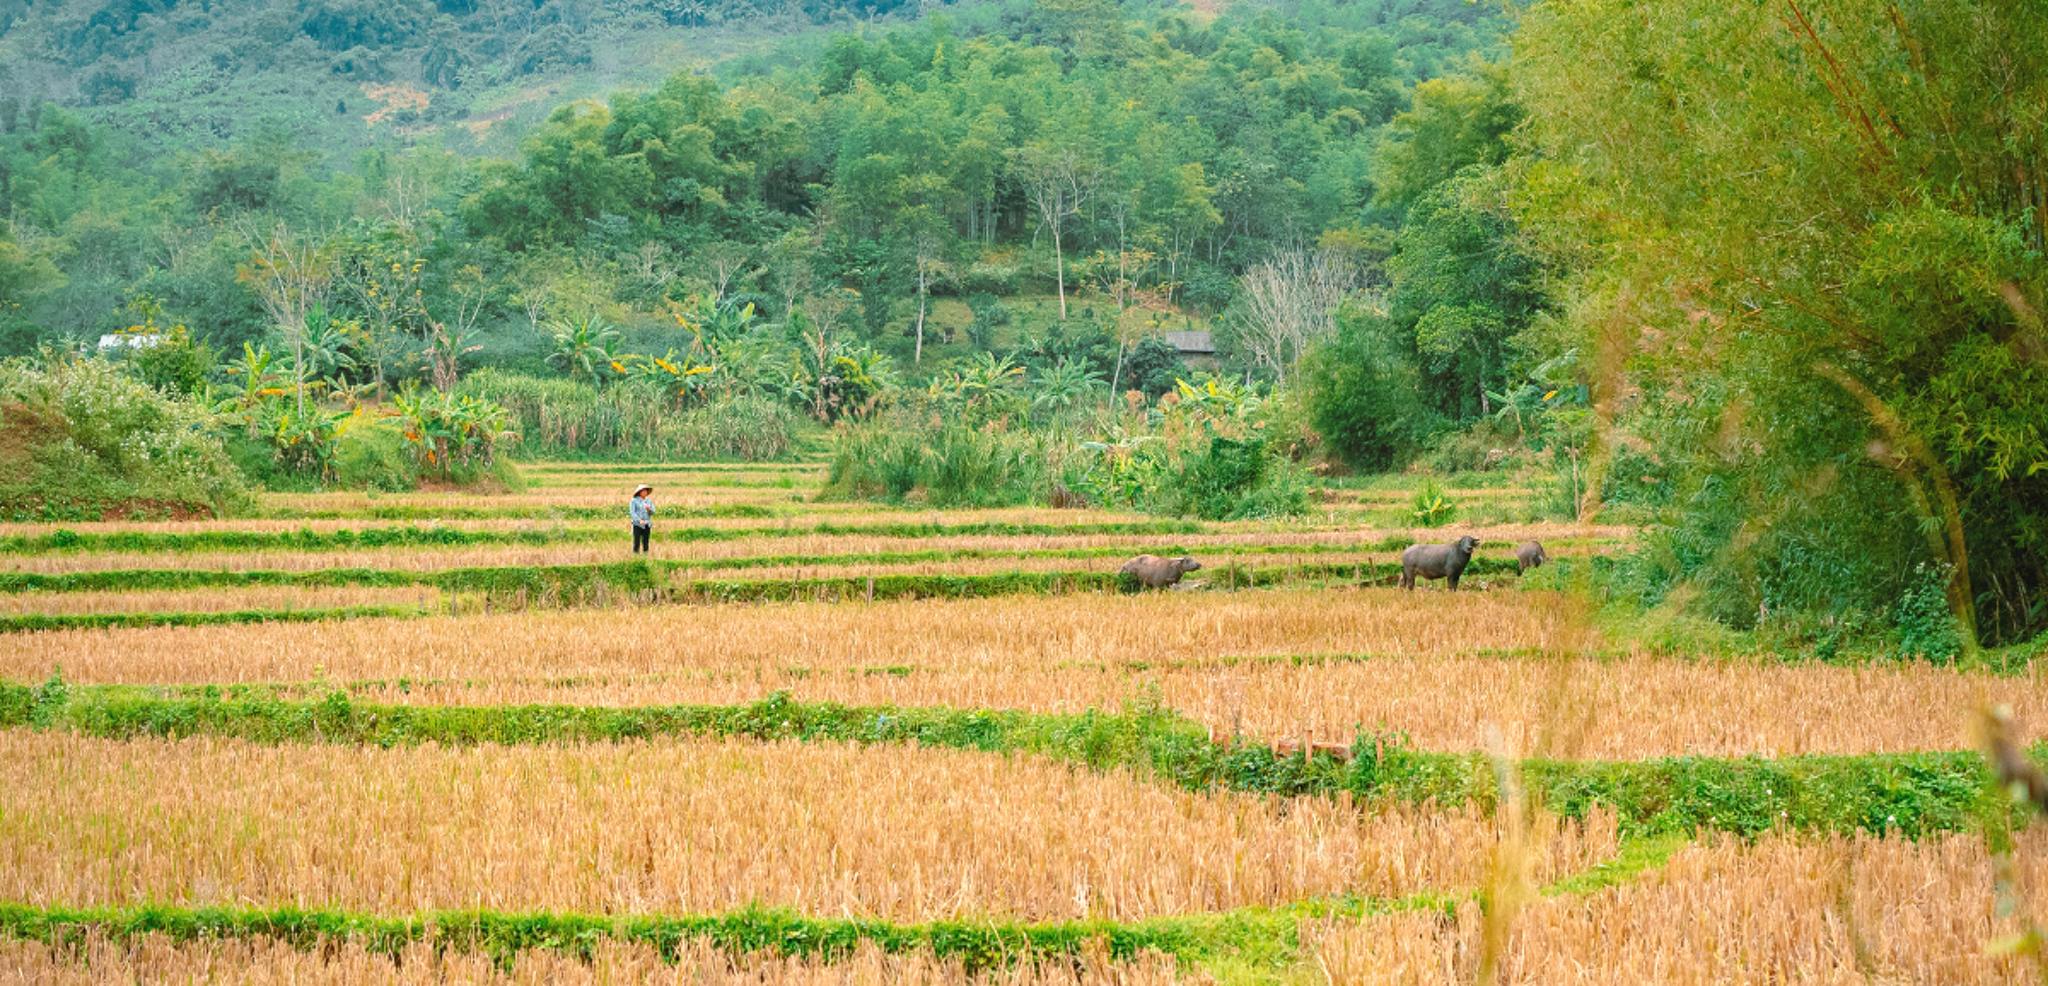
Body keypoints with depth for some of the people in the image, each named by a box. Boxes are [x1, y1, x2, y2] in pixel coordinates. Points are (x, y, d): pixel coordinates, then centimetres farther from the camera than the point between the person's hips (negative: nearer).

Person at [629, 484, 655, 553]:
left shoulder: (649, 501, 11)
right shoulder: (633, 501, -3)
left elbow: (652, 512, 6)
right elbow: (632, 513, -10)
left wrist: (649, 509, -17)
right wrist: (639, 520, -22)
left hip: (647, 525, 4)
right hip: (637, 525, -4)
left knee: (645, 543, 3)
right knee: (637, 543, -8)